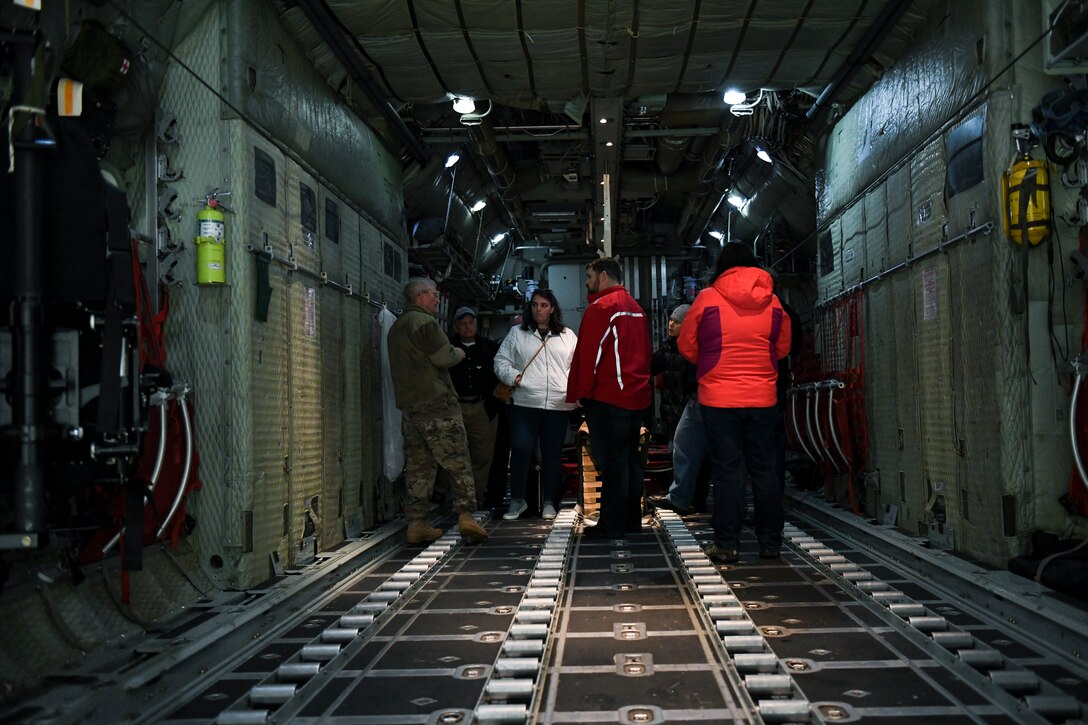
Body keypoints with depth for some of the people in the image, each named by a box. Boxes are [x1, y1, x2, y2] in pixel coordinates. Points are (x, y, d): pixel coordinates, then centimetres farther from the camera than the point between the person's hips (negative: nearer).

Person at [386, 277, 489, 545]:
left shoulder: (396, 327, 20)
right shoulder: (424, 322, -9)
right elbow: (444, 357, -13)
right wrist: (459, 353, 8)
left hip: (407, 404, 8)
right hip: (435, 402, -8)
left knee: (417, 467, 8)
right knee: (458, 462, -5)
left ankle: (416, 524, 7)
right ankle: (466, 516, -11)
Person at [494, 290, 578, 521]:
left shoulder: (567, 336, 12)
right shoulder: (517, 334, 9)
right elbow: (501, 362, 8)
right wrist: (514, 377, -9)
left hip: (558, 406, 1)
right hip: (525, 404, -1)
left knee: (552, 454, 7)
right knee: (520, 450, -7)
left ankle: (548, 501, 19)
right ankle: (517, 499, 8)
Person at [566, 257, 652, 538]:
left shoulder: (600, 307, -10)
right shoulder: (636, 308, 16)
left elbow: (587, 354, -13)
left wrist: (579, 392, -6)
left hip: (608, 397, -8)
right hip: (637, 396, 8)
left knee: (612, 461, -5)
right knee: (630, 458, 13)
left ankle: (611, 524, -1)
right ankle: (632, 520, 20)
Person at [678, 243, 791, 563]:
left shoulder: (707, 298, -5)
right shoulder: (772, 301, 4)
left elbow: (687, 347, 1)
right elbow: (783, 347, 13)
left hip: (719, 397, -2)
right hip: (763, 398, 3)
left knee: (727, 471, 2)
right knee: (764, 470, 10)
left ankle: (727, 545, 5)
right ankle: (770, 542, 16)